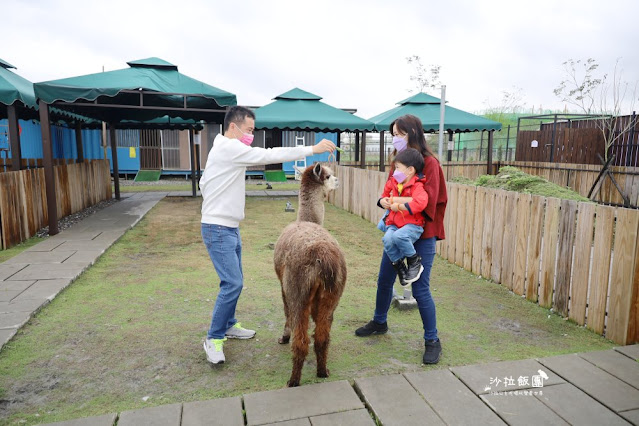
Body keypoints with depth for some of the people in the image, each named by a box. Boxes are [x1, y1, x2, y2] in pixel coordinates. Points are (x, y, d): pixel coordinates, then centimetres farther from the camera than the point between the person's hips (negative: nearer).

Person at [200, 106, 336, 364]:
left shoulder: (226, 149, 14)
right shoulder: (229, 148, -18)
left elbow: (203, 183, 20)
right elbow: (271, 156, -23)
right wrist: (313, 149, -20)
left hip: (229, 227, 10)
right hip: (218, 229, -10)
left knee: (234, 281, 16)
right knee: (232, 283, -12)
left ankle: (228, 326, 31)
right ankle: (214, 339, 2)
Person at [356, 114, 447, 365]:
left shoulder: (429, 163, -13)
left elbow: (428, 201, -19)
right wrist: (383, 200, -10)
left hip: (421, 235, -7)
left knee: (420, 290, -2)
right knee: (384, 281, 16)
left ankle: (432, 341, 18)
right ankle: (379, 323, 40)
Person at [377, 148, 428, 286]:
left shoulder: (417, 186, -9)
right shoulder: (393, 182, 12)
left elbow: (420, 203, -29)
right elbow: (383, 199, 28)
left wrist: (399, 206, -22)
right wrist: (393, 200, 10)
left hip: (412, 225, -5)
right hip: (394, 224, 5)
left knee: (399, 236, -35)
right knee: (387, 239, -26)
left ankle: (415, 262, -7)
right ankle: (399, 266, -4)